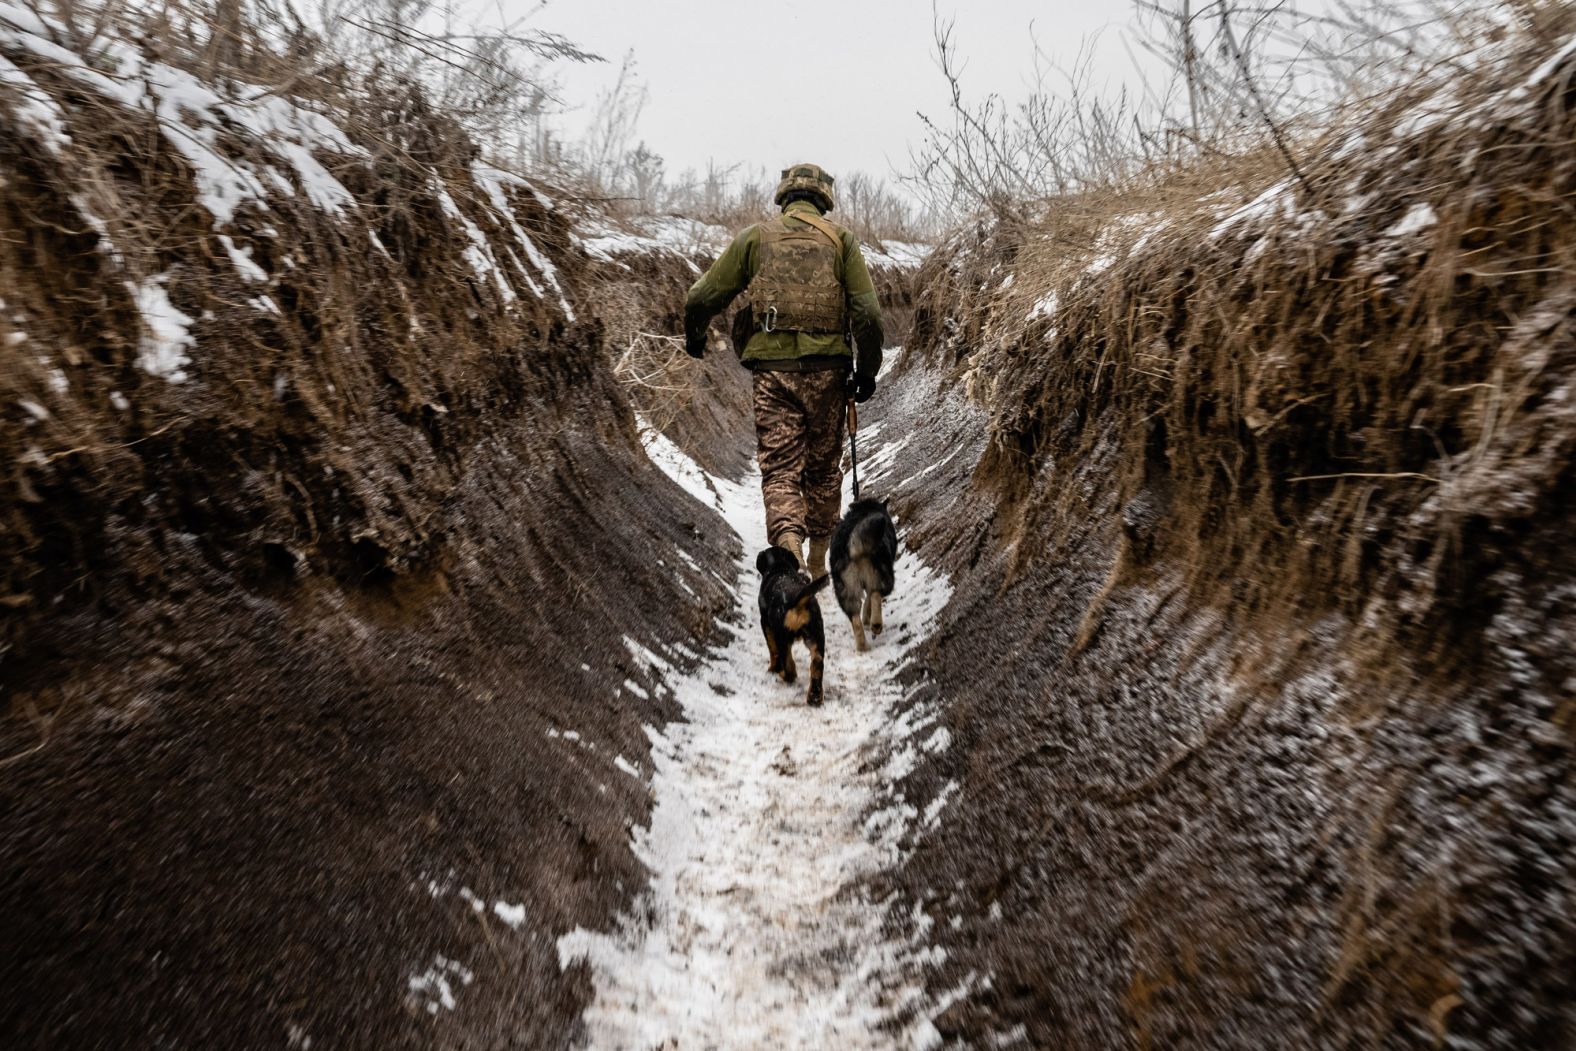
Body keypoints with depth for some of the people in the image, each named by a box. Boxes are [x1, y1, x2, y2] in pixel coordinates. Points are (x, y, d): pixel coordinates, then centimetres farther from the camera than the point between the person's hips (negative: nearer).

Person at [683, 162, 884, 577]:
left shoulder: (755, 237, 7)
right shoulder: (840, 239, 6)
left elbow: (701, 298, 7)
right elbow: (868, 313, -4)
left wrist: (694, 336, 27)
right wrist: (867, 370, 6)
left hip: (771, 369, 0)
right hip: (826, 370, 1)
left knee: (780, 469, 2)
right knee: (823, 468, 15)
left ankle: (790, 546, -21)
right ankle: (818, 562, 25)